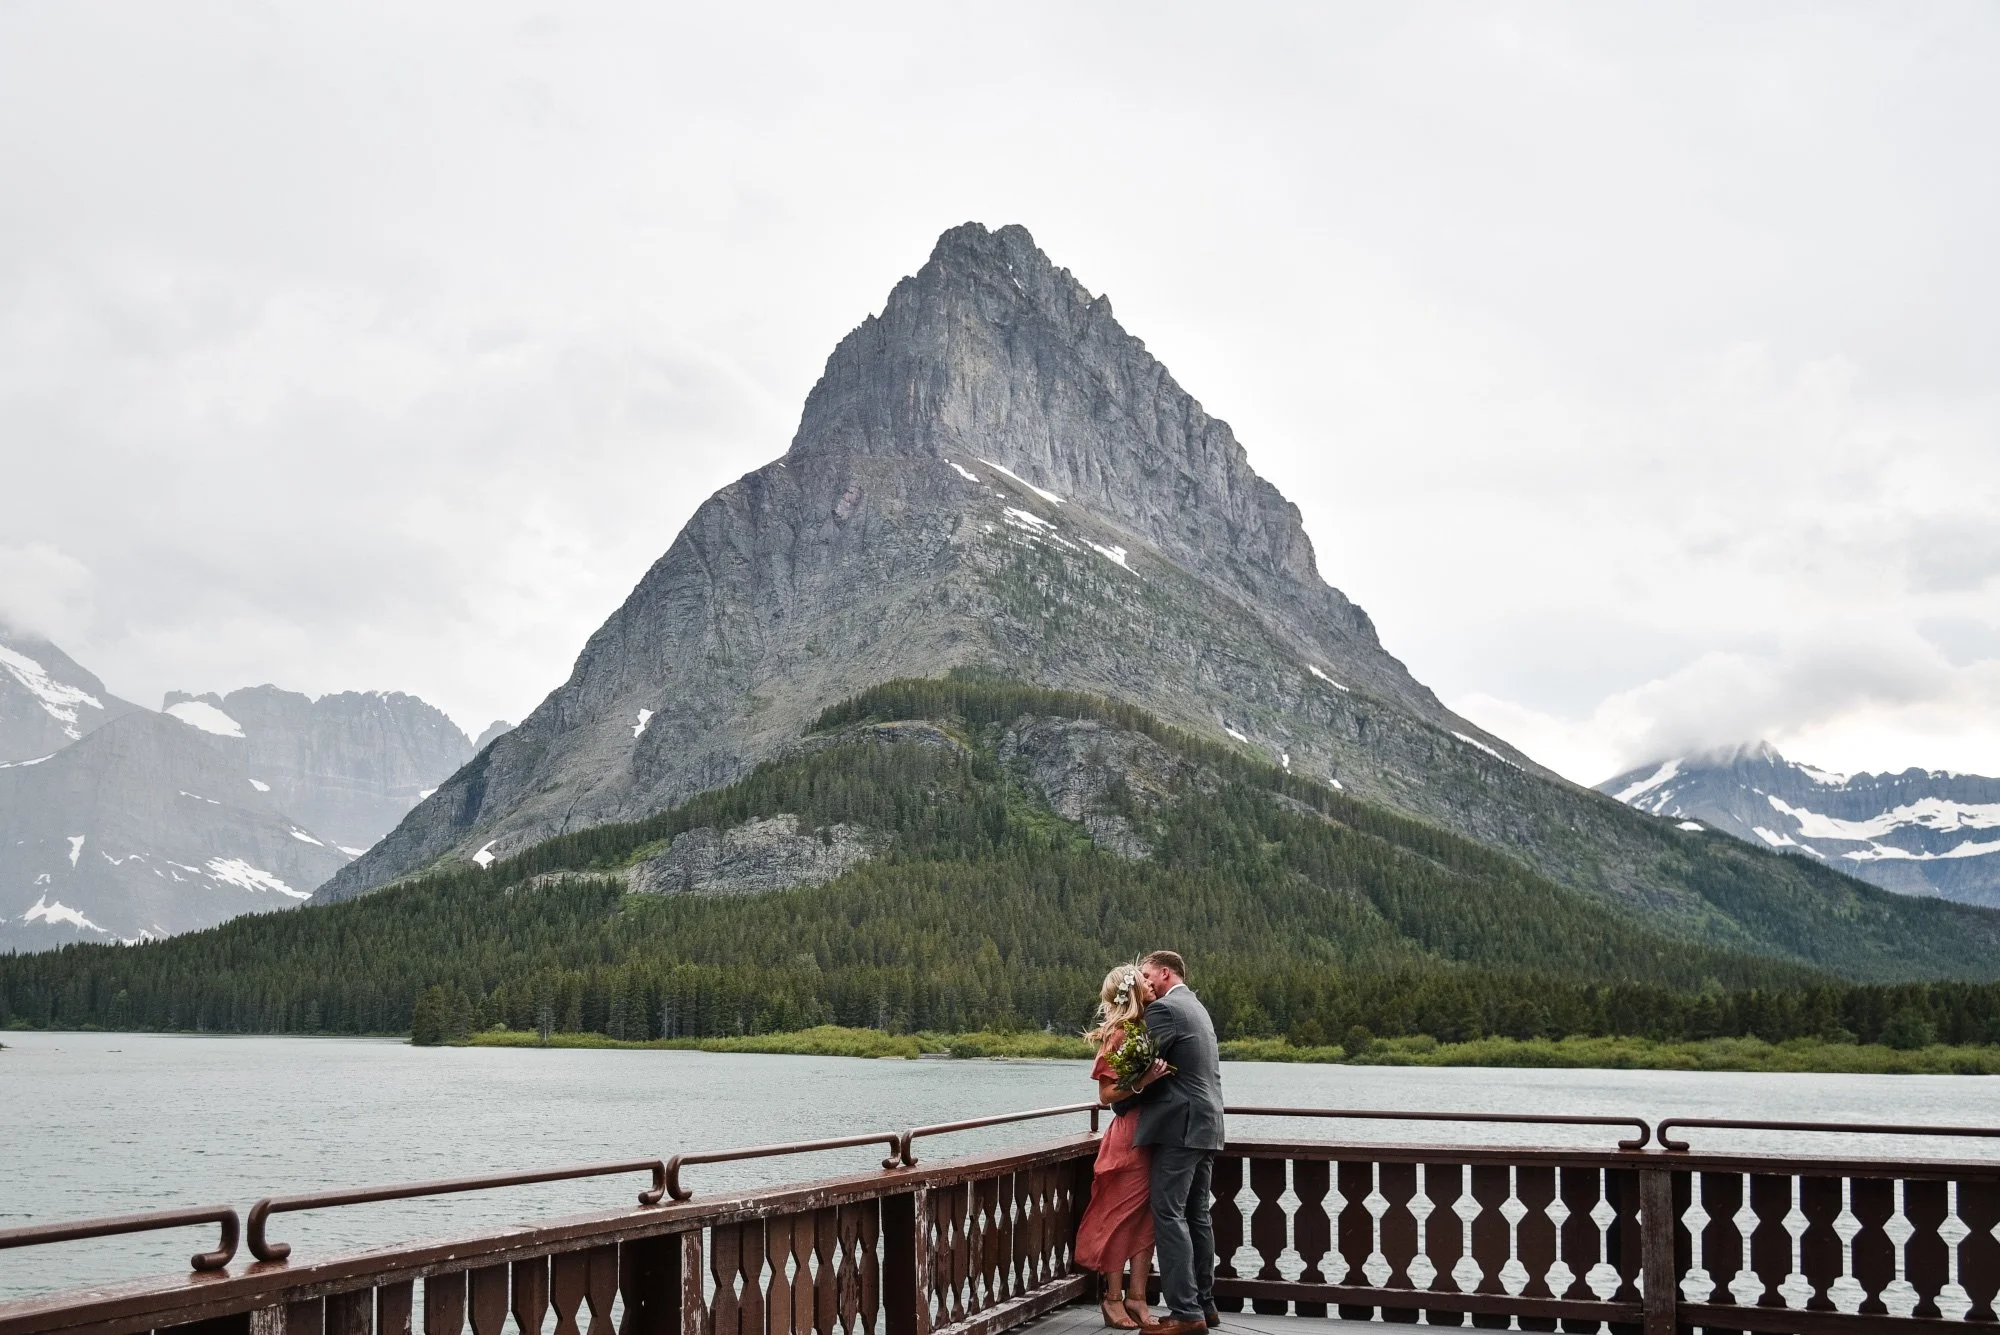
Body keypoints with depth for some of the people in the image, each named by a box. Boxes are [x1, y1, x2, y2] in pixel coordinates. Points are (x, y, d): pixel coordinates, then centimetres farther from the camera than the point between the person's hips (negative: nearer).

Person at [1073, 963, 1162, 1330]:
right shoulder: (1118, 1034, -11)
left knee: (1146, 1217, 8)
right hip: (1129, 1133, -7)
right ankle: (1113, 1298, 11)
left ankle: (1136, 1298, 13)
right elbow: (1107, 1093, -14)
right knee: (1122, 1214, 1)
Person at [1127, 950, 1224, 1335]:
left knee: (1170, 1216, -9)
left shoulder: (1164, 1008, -11)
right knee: (1196, 1216, 13)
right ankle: (1204, 1304, 17)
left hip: (1178, 1128, -10)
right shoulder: (1196, 1007, 20)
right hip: (1205, 1127, 10)